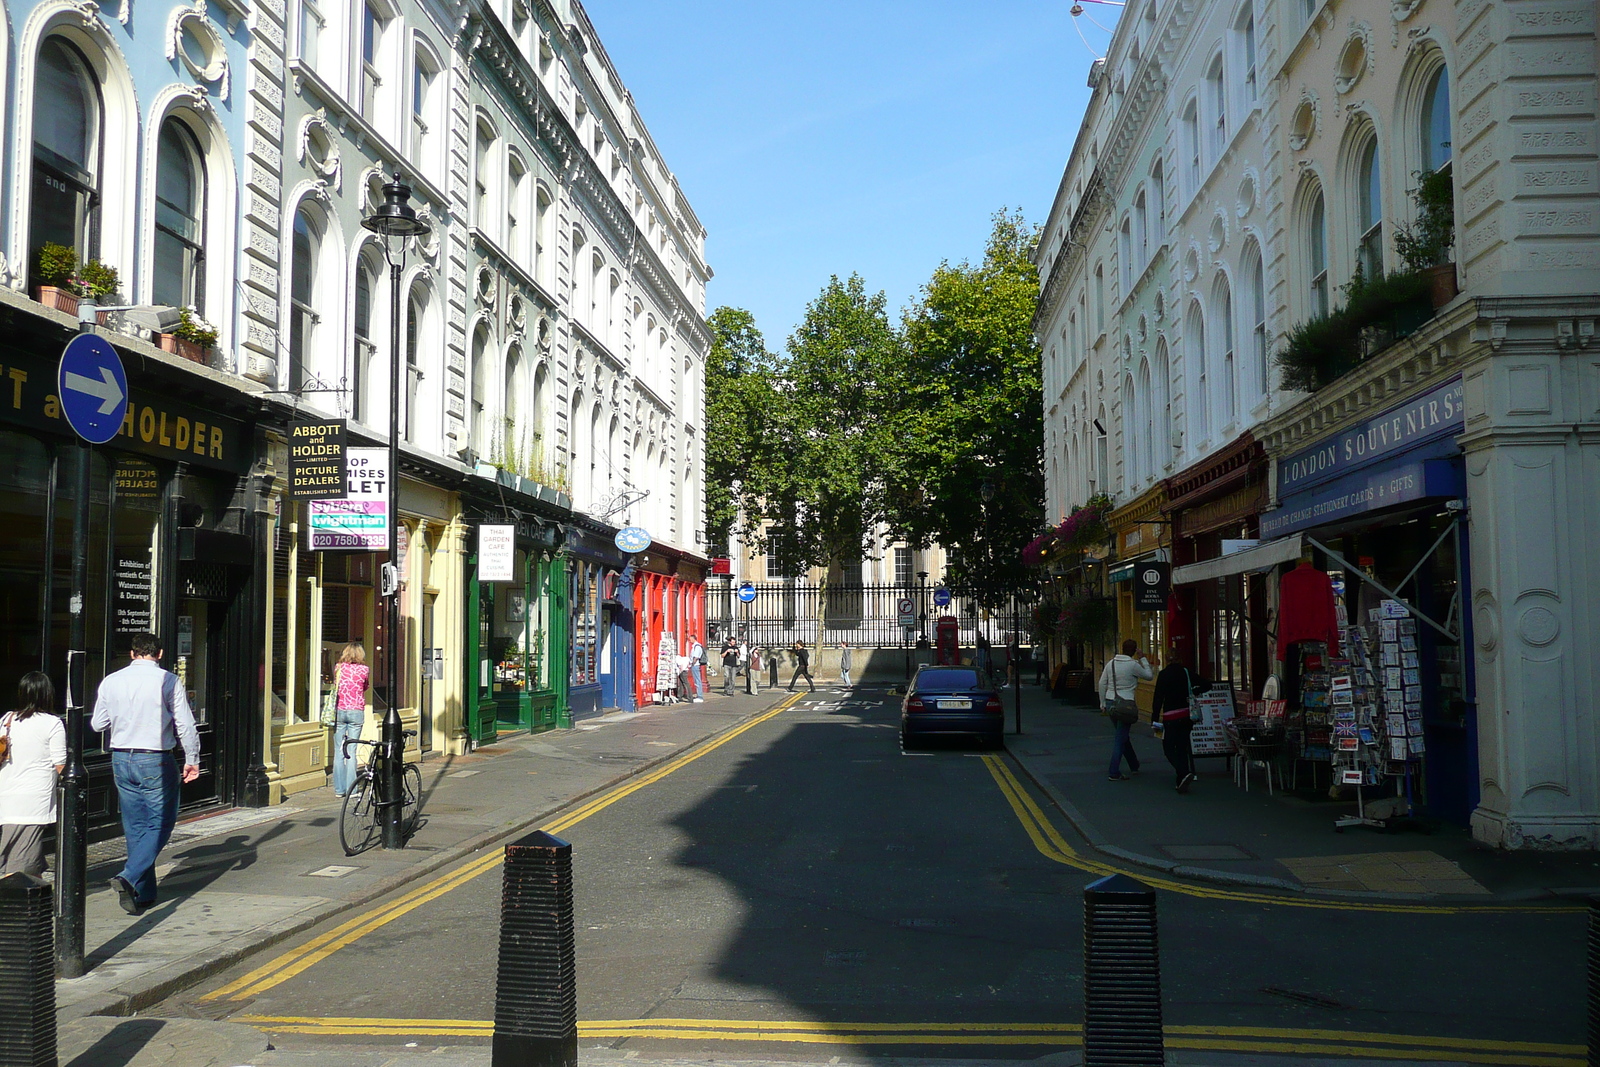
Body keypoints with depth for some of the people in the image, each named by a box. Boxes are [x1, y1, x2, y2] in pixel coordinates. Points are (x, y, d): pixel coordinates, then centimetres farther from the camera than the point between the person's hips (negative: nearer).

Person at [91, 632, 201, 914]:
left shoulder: (111, 681, 2)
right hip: (155, 762, -5)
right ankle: (128, 877, -13)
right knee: (160, 824, 4)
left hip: (121, 760, 5)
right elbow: (186, 725, -8)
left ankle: (144, 893, 18)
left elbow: (97, 725, 10)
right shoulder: (168, 681, -9)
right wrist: (192, 760, 3)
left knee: (135, 827, 13)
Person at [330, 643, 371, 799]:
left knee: (338, 751, 7)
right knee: (352, 751, 1)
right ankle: (351, 789, 1)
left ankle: (339, 789, 9)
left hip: (339, 711, 2)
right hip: (356, 712, -2)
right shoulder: (364, 669, -3)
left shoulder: (338, 667, 2)